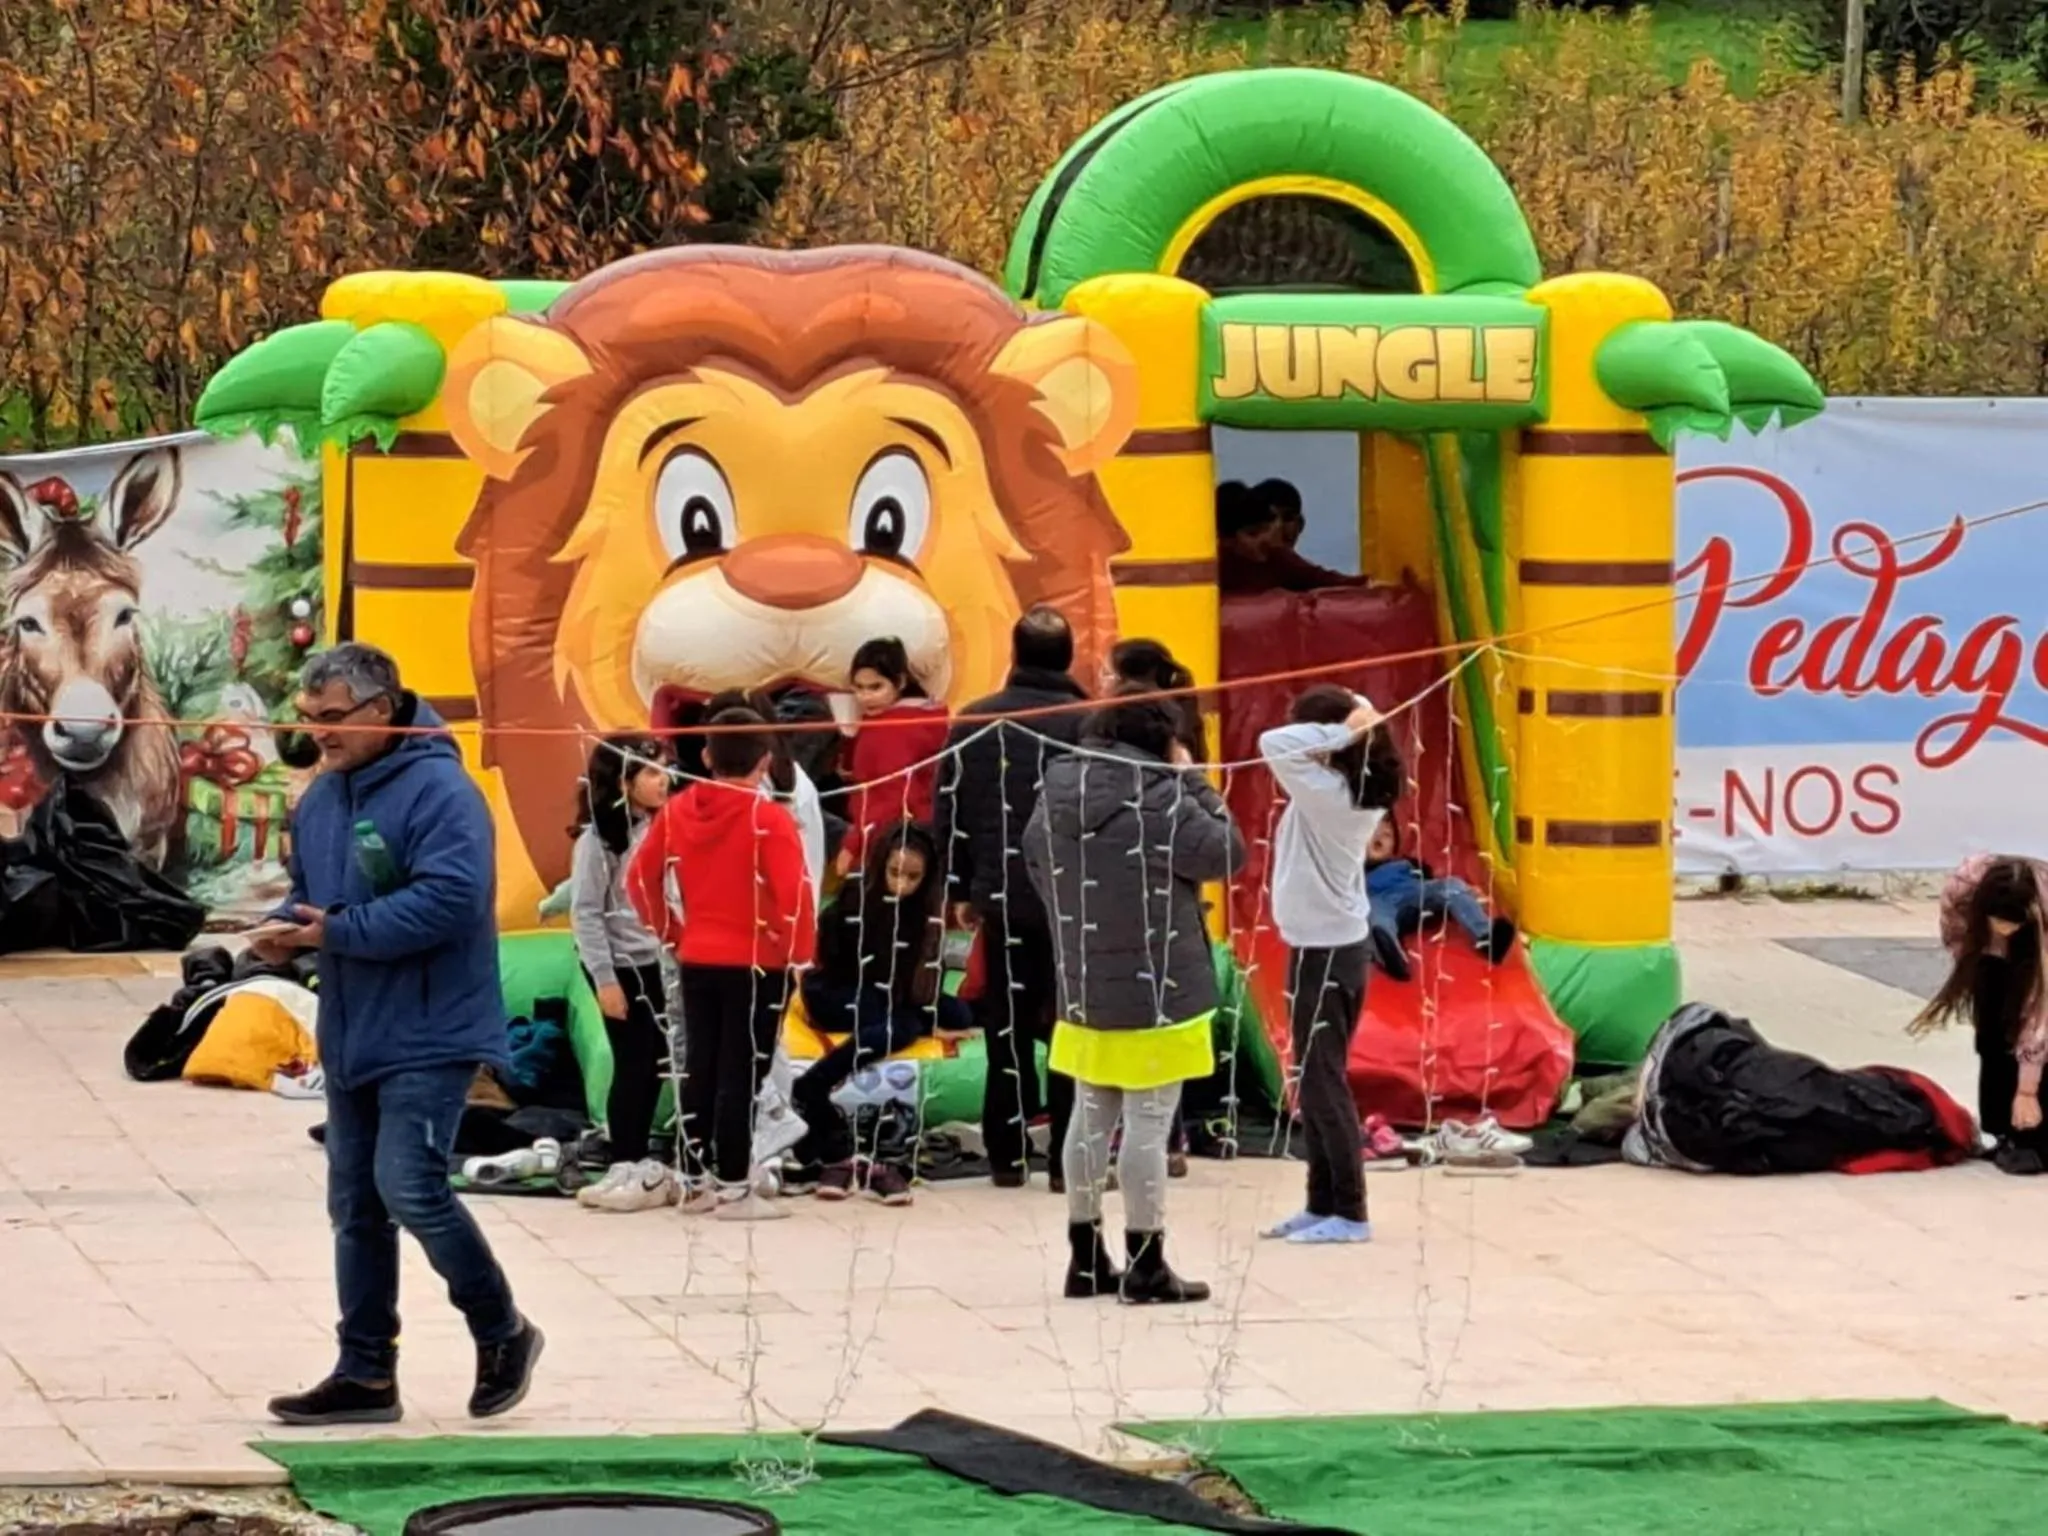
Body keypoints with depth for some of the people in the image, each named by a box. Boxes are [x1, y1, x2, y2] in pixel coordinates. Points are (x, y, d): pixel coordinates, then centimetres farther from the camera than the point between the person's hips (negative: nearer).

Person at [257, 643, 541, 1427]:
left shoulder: (438, 791, -16)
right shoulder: (322, 797, 11)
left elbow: (448, 902, -26)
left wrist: (336, 931, -24)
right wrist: (288, 927, -3)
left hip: (427, 1038, -9)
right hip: (351, 1038, 9)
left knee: (410, 1188, -15)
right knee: (356, 1207, 9)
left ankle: (502, 1334, 6)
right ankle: (365, 1374, 16)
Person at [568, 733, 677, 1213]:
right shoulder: (598, 839, -12)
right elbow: (585, 913, -12)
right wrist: (604, 978, -15)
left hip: (656, 962, 7)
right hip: (620, 965, -7)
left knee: (656, 1062, 9)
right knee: (633, 1064, -4)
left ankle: (640, 1161, 19)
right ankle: (626, 1167, 5)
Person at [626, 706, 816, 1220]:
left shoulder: (677, 811, 2)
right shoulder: (768, 819, -15)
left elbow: (640, 878, 6)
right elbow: (794, 893, -21)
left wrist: (670, 931, 15)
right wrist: (799, 952, -8)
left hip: (696, 961, 5)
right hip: (756, 965, -5)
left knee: (699, 1070, 13)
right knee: (740, 1076, 0)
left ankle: (698, 1181, 20)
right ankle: (733, 1189, 2)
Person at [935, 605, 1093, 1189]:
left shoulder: (974, 722, 3)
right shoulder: (1086, 721, -8)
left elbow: (951, 812, 5)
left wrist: (961, 889, 14)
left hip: (1002, 898, 3)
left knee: (1007, 1028, 10)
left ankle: (1007, 1155, 11)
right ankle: (1069, 1157, 1)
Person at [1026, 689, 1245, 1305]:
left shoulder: (1059, 791, 3)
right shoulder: (1161, 800, -19)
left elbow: (1035, 856, 16)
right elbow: (1225, 852, -10)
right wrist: (1195, 782, -2)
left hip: (1083, 987, 7)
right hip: (1155, 991, -7)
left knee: (1091, 1118, 15)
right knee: (1148, 1125, -2)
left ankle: (1086, 1257, 22)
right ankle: (1145, 1264, 2)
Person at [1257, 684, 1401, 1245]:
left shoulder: (1324, 792, -22)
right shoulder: (1358, 788, 3)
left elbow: (1273, 744, -31)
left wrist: (1341, 733, -25)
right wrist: (1356, 729, 0)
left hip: (1322, 951, -9)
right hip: (1339, 944, 9)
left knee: (1322, 1083, -3)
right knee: (1315, 1081, 15)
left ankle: (1349, 1213, -1)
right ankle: (1323, 1204, 20)